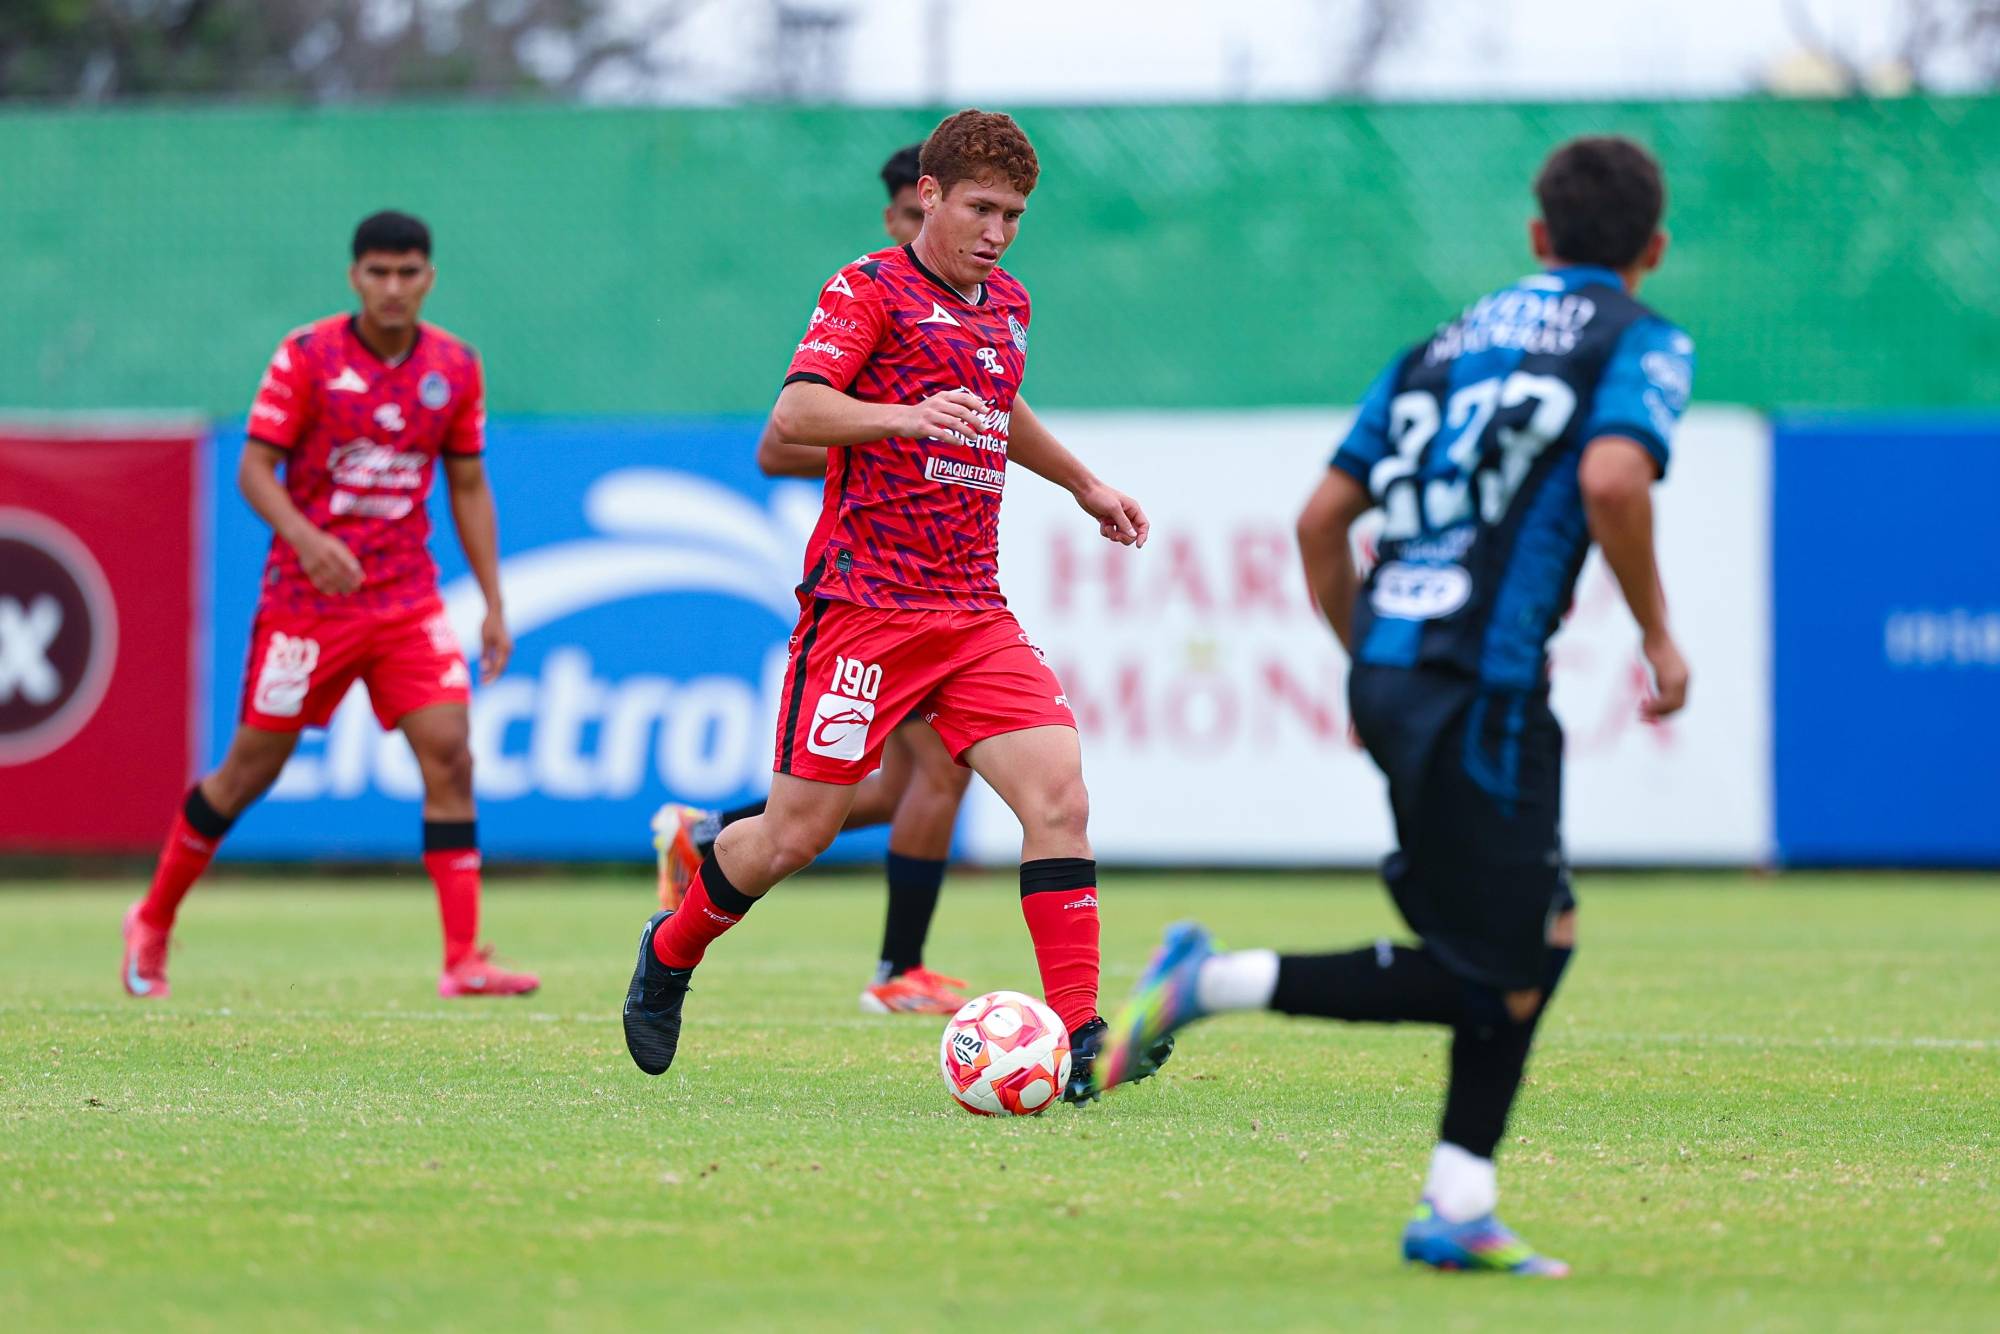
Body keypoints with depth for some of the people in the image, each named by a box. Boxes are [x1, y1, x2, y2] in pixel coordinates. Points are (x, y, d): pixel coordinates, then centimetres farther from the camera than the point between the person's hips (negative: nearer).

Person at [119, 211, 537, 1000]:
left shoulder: (456, 368, 4)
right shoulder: (307, 357, -8)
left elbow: (468, 488, 12)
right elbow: (255, 469, -9)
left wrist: (494, 604, 7)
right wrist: (305, 538, -27)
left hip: (409, 601, 3)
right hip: (307, 598, -3)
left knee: (449, 756, -12)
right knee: (253, 768, 5)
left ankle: (463, 962, -12)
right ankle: (153, 923, 25)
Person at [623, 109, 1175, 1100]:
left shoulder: (1007, 306, 16)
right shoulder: (870, 290, -6)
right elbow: (794, 416, -22)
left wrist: (1081, 482, 47)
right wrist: (908, 417, -37)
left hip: (976, 613, 6)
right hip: (865, 603, -6)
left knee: (1059, 792, -14)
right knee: (798, 831, -1)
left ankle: (1079, 1037, -15)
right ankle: (669, 955, 27)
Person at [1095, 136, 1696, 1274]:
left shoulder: (1446, 345, 21)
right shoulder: (1643, 344, 3)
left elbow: (1323, 518, 18)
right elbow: (1612, 479, -18)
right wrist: (1658, 635, -7)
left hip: (1388, 662, 8)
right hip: (1481, 682, -8)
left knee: (1540, 938, 15)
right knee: (1493, 977, -2)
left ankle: (1458, 1212, 11)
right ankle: (1217, 984, -9)